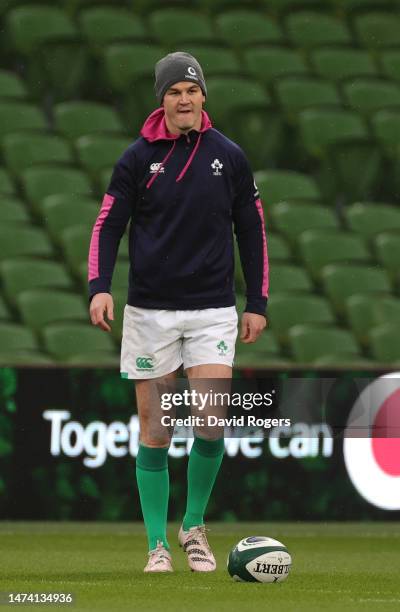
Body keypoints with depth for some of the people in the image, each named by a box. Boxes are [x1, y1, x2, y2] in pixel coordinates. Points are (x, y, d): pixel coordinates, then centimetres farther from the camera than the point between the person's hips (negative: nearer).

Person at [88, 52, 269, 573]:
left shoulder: (229, 157, 3)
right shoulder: (137, 158, 0)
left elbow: (251, 230, 10)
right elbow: (108, 225, 1)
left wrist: (257, 303, 7)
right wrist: (99, 286, -14)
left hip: (213, 310, 0)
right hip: (150, 310, 0)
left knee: (212, 422, -13)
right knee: (155, 432, 1)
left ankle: (195, 525, 9)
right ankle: (158, 544, 11)